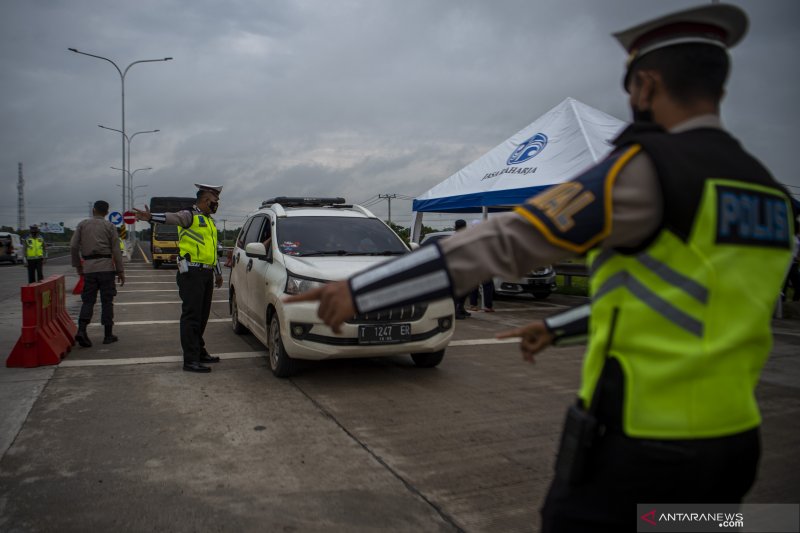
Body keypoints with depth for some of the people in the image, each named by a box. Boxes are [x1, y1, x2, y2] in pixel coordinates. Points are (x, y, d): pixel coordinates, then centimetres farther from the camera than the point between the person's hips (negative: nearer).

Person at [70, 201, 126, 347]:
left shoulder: (82, 224, 8)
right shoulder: (109, 226, 3)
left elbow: (73, 247, 2)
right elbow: (116, 250, -2)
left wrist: (78, 266, 12)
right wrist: (120, 271, 2)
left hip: (88, 267, 2)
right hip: (106, 267, -2)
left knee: (88, 300, 7)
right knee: (107, 301, 3)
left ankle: (81, 330, -11)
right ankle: (108, 335, 6)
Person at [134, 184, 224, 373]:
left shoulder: (210, 221, 22)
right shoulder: (189, 216, -5)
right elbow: (172, 217, -28)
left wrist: (218, 273, 32)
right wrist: (151, 216, -48)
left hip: (207, 274, 9)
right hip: (192, 273, -9)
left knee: (202, 316, 14)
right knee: (191, 316, -8)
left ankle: (199, 351, 26)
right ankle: (190, 360, -8)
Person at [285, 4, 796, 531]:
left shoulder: (649, 170, -18)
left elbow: (501, 242, -24)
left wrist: (361, 290, -18)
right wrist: (557, 327, 29)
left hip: (637, 451, -8)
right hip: (727, 447, 8)